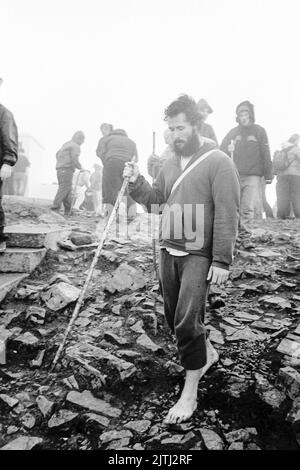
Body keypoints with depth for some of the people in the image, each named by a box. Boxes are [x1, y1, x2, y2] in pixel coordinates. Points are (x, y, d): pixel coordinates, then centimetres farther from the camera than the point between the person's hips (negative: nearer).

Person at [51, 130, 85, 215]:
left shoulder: (66, 144, 21)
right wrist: (80, 168, -1)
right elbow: (75, 160, -16)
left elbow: (57, 154, 27)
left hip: (60, 169, 9)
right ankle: (55, 209, -21)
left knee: (68, 191, 10)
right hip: (67, 170, -9)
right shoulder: (75, 146, -7)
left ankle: (68, 211, 11)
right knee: (63, 189, -14)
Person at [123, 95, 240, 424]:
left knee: (187, 322, -8)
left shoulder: (218, 163, -9)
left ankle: (189, 393, 11)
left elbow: (227, 216, -13)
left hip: (198, 256, -7)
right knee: (174, 318, 15)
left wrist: (222, 261, -17)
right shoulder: (170, 163, 11)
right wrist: (136, 183, -4)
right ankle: (207, 353, 42)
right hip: (168, 251, 7)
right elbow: (156, 201, 13)